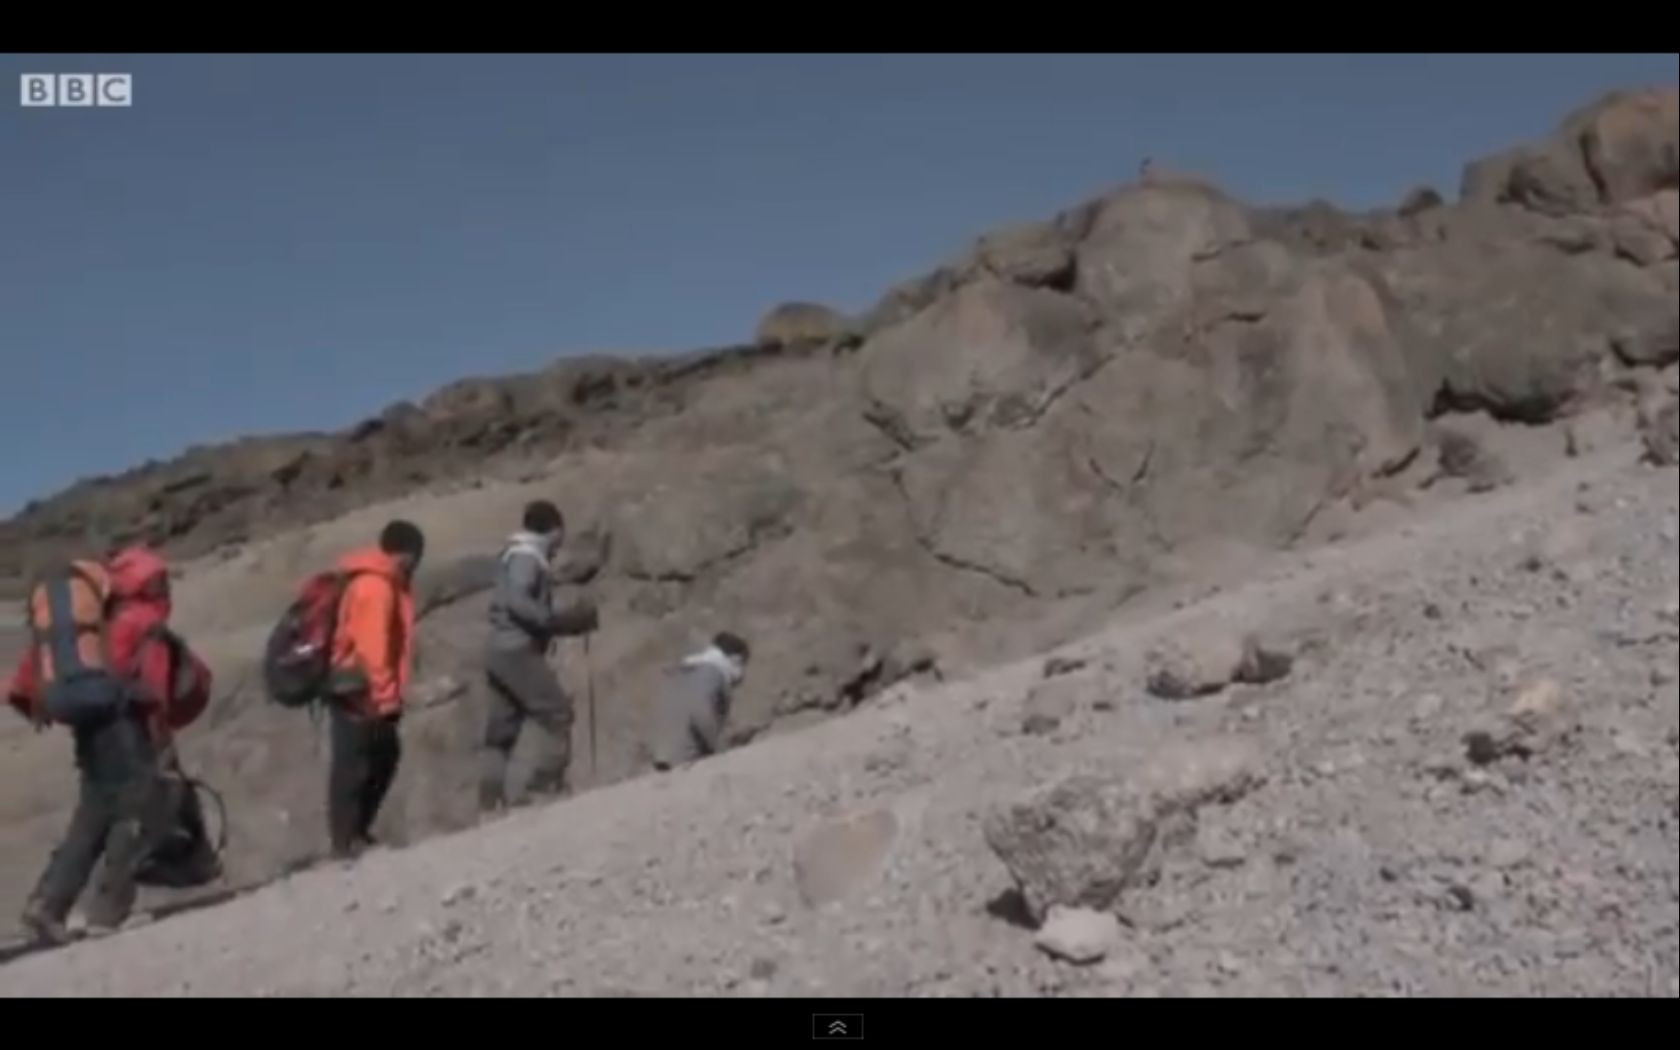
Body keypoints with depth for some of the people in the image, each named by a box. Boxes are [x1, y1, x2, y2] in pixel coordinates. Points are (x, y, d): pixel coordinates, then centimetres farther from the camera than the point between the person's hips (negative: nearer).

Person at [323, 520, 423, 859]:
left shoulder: (380, 581, 13)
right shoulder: (375, 587, -19)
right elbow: (372, 645, -24)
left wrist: (388, 693, 15)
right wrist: (386, 696, -20)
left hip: (364, 689, 10)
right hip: (358, 691, -10)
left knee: (384, 756, 16)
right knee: (353, 765, -5)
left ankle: (356, 833, 24)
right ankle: (345, 841, 2)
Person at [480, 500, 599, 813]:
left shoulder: (520, 556, 23)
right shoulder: (526, 555, -9)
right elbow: (516, 602, -23)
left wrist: (573, 619, 15)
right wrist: (560, 618, -20)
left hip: (501, 653, 10)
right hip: (518, 652, -10)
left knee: (501, 731, 8)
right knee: (556, 711, -7)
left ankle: (490, 800, 7)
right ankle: (547, 784, -11)